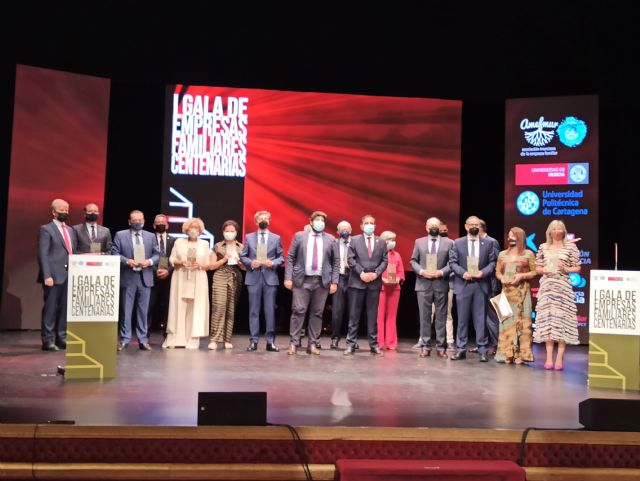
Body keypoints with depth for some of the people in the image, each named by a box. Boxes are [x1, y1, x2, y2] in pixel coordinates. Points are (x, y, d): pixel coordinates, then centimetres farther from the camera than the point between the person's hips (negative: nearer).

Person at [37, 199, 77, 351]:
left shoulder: (70, 230, 19)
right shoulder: (46, 229, -2)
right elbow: (42, 254, -9)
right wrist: (47, 276, -17)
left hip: (69, 275, 6)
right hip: (54, 275, -6)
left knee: (65, 308, 8)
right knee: (50, 309, -1)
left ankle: (61, 338, 15)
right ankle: (48, 340, 5)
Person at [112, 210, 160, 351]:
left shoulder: (151, 236, 11)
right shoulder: (120, 235, 4)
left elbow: (157, 254, 9)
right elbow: (114, 253, -2)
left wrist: (149, 261, -11)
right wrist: (127, 261, -17)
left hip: (145, 277, 2)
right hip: (127, 277, -2)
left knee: (143, 310, 5)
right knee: (126, 310, 3)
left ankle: (143, 340, 12)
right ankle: (124, 339, 11)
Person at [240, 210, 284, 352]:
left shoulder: (276, 238, 10)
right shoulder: (249, 237, 11)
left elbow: (281, 257, 8)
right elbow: (243, 256, 9)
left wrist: (273, 263, -11)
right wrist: (250, 263, -10)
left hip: (270, 278, 0)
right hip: (253, 278, 0)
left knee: (270, 310, -1)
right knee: (254, 310, 2)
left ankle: (270, 341, 4)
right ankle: (253, 341, 7)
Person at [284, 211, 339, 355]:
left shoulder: (330, 239, 8)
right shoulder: (299, 236, 5)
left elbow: (336, 262, 8)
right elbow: (290, 258, 3)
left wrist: (334, 282, 0)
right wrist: (288, 278, -6)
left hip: (322, 281, 2)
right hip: (302, 280, -1)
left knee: (317, 313, 4)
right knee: (298, 311, -4)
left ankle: (312, 344, 11)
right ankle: (293, 343, 3)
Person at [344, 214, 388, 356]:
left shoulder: (381, 242, 10)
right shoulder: (354, 240, 4)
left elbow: (384, 261, 6)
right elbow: (350, 259, -3)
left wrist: (376, 273, -9)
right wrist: (361, 273, -13)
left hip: (374, 282, 2)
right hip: (357, 282, -2)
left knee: (372, 315, 6)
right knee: (354, 315, 1)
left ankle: (374, 344, 12)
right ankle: (351, 344, 5)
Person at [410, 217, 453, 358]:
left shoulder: (448, 242, 6)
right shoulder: (419, 242, 10)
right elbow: (413, 261, 8)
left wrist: (441, 272, -13)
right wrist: (421, 271, -10)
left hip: (441, 284, 0)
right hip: (423, 284, 1)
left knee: (441, 316, 3)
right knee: (425, 316, 2)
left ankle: (441, 346, 9)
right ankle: (425, 346, 8)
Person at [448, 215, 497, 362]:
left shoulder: (487, 243, 8)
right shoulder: (457, 243, 5)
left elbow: (493, 262, 5)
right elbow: (452, 262, 1)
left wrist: (483, 272, -13)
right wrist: (463, 273, -14)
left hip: (481, 285, 0)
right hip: (463, 284, 0)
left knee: (480, 318, 2)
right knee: (462, 318, 4)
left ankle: (482, 350, 7)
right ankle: (461, 349, 10)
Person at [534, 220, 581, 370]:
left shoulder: (571, 247, 3)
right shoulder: (543, 247, 11)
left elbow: (577, 268, 4)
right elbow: (537, 268, 14)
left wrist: (565, 269, -13)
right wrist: (543, 270, -7)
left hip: (563, 287, -2)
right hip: (547, 287, 2)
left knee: (561, 318, -5)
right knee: (547, 319, 0)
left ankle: (559, 358, -1)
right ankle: (549, 358, 5)